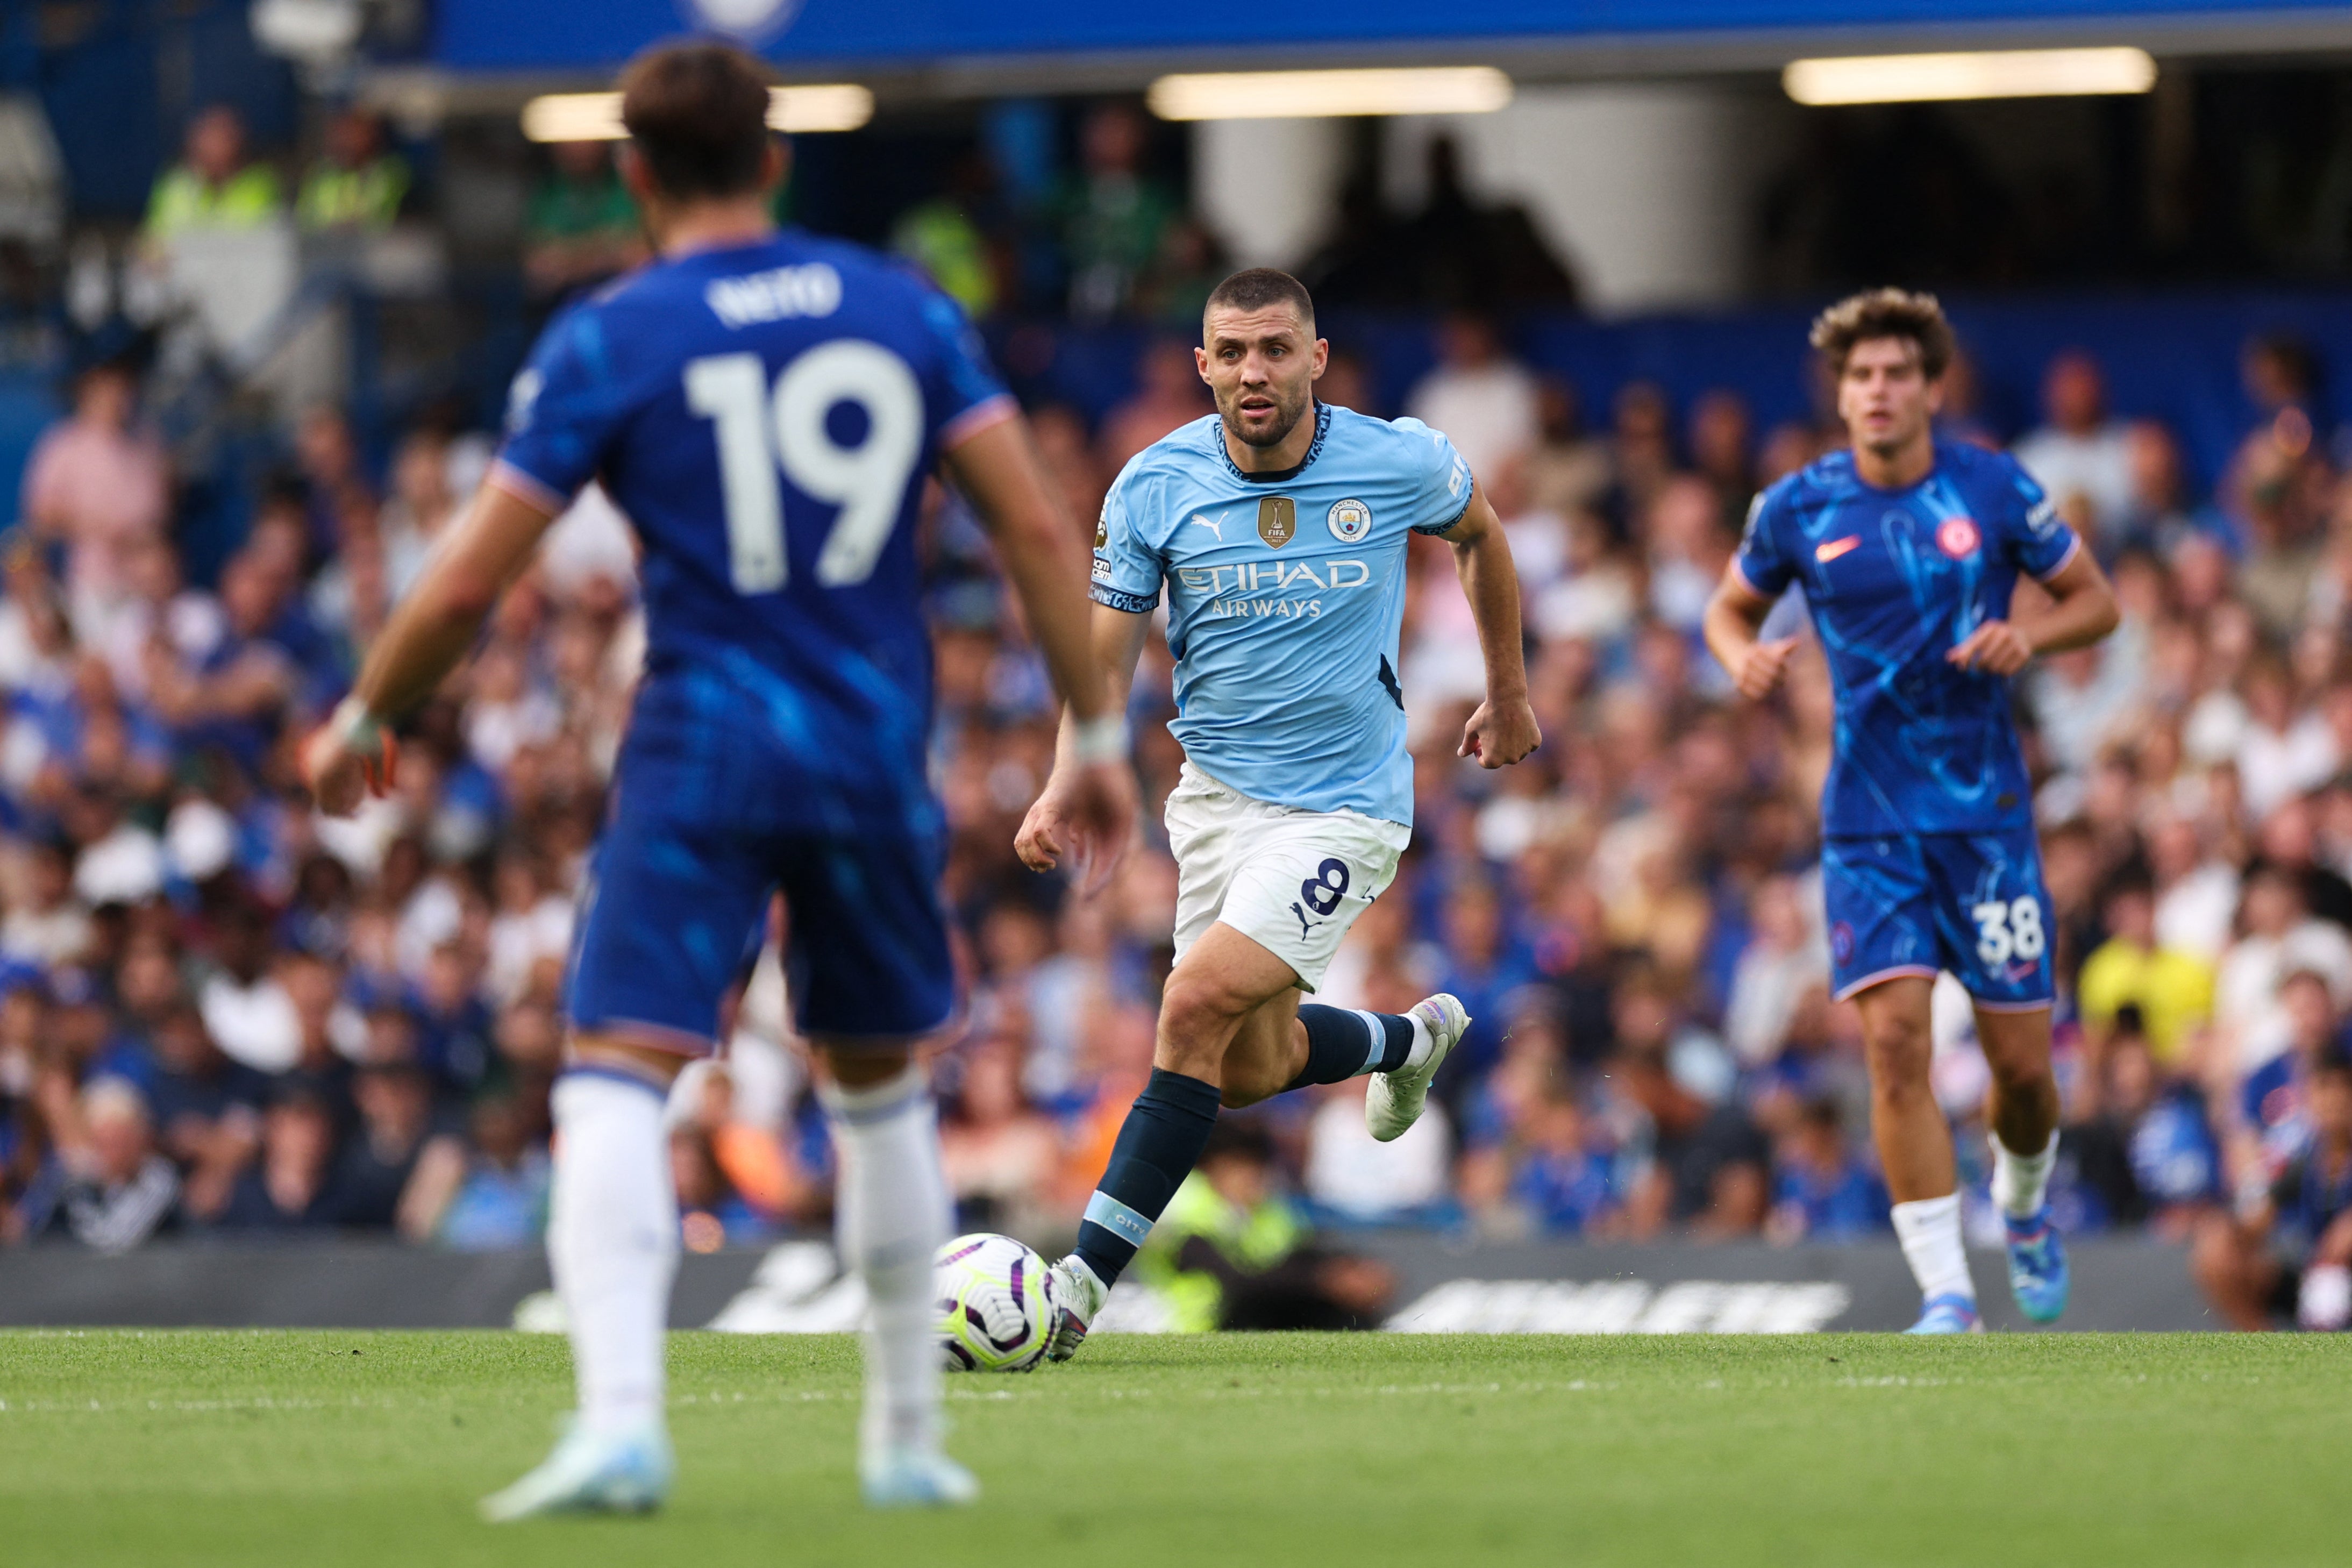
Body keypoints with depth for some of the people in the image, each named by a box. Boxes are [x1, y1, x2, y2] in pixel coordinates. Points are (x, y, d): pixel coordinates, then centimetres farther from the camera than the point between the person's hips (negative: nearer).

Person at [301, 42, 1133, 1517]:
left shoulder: (607, 338, -2)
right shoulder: (905, 306, 7)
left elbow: (470, 583, -3)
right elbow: (1038, 526, 2)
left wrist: (363, 725, 13)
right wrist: (1097, 733, 9)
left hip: (701, 757, -4)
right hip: (878, 759, 4)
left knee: (616, 1084, -10)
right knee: (882, 1089, 21)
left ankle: (621, 1418, -31)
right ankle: (908, 1440, 26)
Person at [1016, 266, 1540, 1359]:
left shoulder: (1401, 464, -11)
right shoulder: (1154, 487, -9)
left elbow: (1478, 535, 12)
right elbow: (1107, 656, -5)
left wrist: (1508, 691, 20)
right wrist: (1065, 791, -21)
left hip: (1344, 806, -4)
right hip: (1216, 795, 4)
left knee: (1196, 1005, -20)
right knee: (1252, 1068, 13)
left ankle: (1083, 1283, -16)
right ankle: (1413, 1037, 48)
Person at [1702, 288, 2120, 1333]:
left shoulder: (1995, 492, -3)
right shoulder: (1797, 509, -1)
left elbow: (2095, 601, 7)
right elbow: (1730, 608, 15)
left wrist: (2029, 636, -13)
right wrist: (1745, 658, -7)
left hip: (1987, 808, 0)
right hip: (1869, 819, 0)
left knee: (2022, 1064, 3)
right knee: (1896, 1038, -16)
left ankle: (2024, 1207, 38)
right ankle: (1947, 1295, -13)